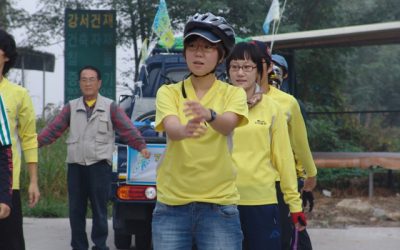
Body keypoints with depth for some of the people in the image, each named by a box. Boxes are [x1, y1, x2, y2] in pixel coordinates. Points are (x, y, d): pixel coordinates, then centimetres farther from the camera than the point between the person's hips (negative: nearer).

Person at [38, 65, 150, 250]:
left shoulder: (110, 107, 3)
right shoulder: (71, 107, 11)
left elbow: (127, 129, -4)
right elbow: (53, 129, 5)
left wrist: (141, 146, -18)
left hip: (100, 166, -3)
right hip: (75, 165, 3)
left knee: (99, 210, 1)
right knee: (76, 210, 7)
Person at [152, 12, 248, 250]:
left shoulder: (233, 93, 2)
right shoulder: (168, 92, 3)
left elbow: (227, 125, -19)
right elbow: (171, 128, -17)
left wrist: (209, 115, -42)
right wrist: (185, 130, -40)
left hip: (219, 204, -1)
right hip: (172, 203, 1)